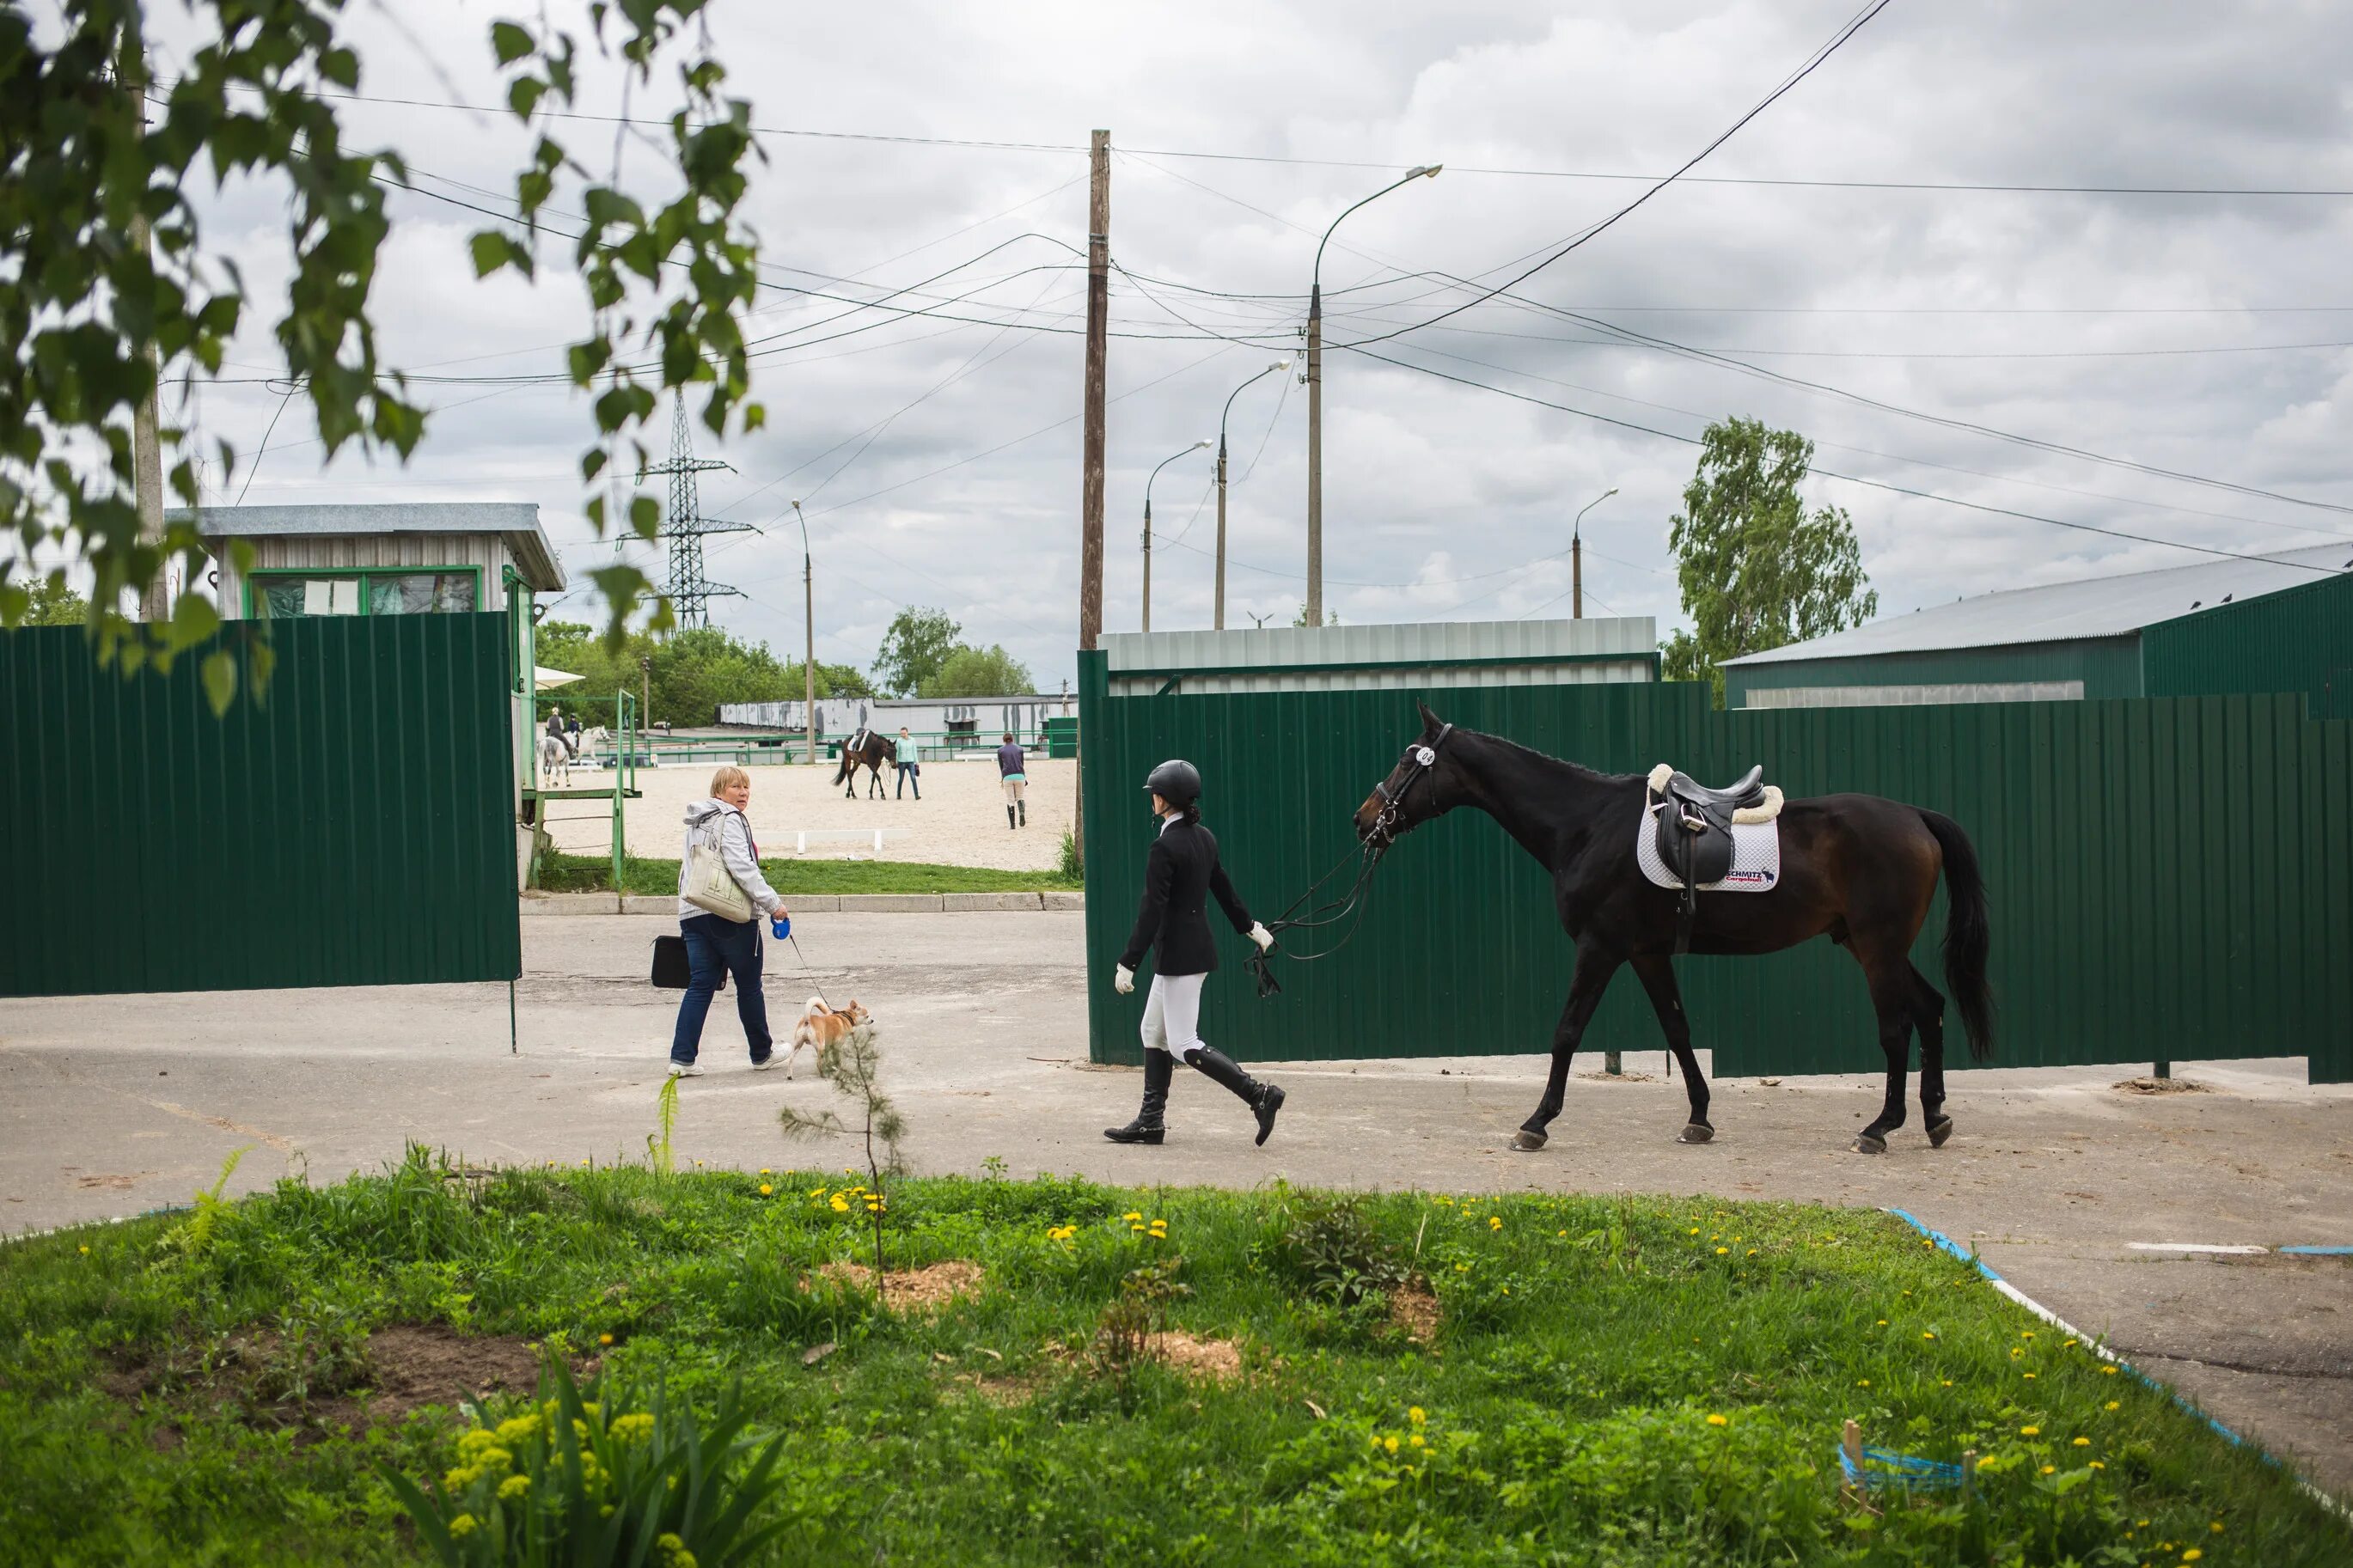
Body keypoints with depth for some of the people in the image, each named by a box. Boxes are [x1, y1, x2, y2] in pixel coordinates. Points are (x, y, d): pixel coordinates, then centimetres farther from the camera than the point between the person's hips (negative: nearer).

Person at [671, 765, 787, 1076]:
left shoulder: (696, 824, 19)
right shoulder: (729, 821, -10)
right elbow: (742, 868, -19)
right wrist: (772, 902, -17)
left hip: (692, 913, 8)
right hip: (731, 915, -8)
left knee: (700, 985, 6)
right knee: (749, 985, 6)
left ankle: (682, 1057, -4)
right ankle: (762, 1054, 18)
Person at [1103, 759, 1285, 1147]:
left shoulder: (1165, 847, -19)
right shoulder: (1204, 838, 7)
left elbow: (1151, 911, -22)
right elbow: (1223, 887, 20)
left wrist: (1128, 964, -21)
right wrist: (1250, 927, 35)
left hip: (1178, 955, -9)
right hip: (1198, 949, 9)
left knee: (1185, 1047, -4)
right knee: (1153, 1033, 16)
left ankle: (1260, 1095, -10)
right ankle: (1150, 1121, 19)